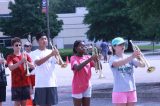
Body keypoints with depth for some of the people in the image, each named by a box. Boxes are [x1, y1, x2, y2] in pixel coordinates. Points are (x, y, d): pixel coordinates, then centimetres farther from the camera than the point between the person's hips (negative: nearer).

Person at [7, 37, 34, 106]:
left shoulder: (25, 56, 11)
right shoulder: (10, 57, 1)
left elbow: (33, 66, 2)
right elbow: (11, 67, -16)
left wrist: (26, 62, -18)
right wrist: (21, 61, -28)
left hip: (26, 83, 3)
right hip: (16, 84, -3)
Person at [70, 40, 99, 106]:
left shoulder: (87, 57, 8)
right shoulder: (73, 58, -7)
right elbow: (77, 68, -28)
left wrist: (97, 59, -19)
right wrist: (90, 59, -33)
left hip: (87, 86, 5)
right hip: (78, 87, -5)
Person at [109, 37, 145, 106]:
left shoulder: (130, 58, 8)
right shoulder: (113, 59, -4)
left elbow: (142, 65, -5)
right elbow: (117, 64, -28)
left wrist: (139, 58, -28)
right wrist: (131, 57, -42)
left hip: (132, 90, 4)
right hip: (120, 91, -4)